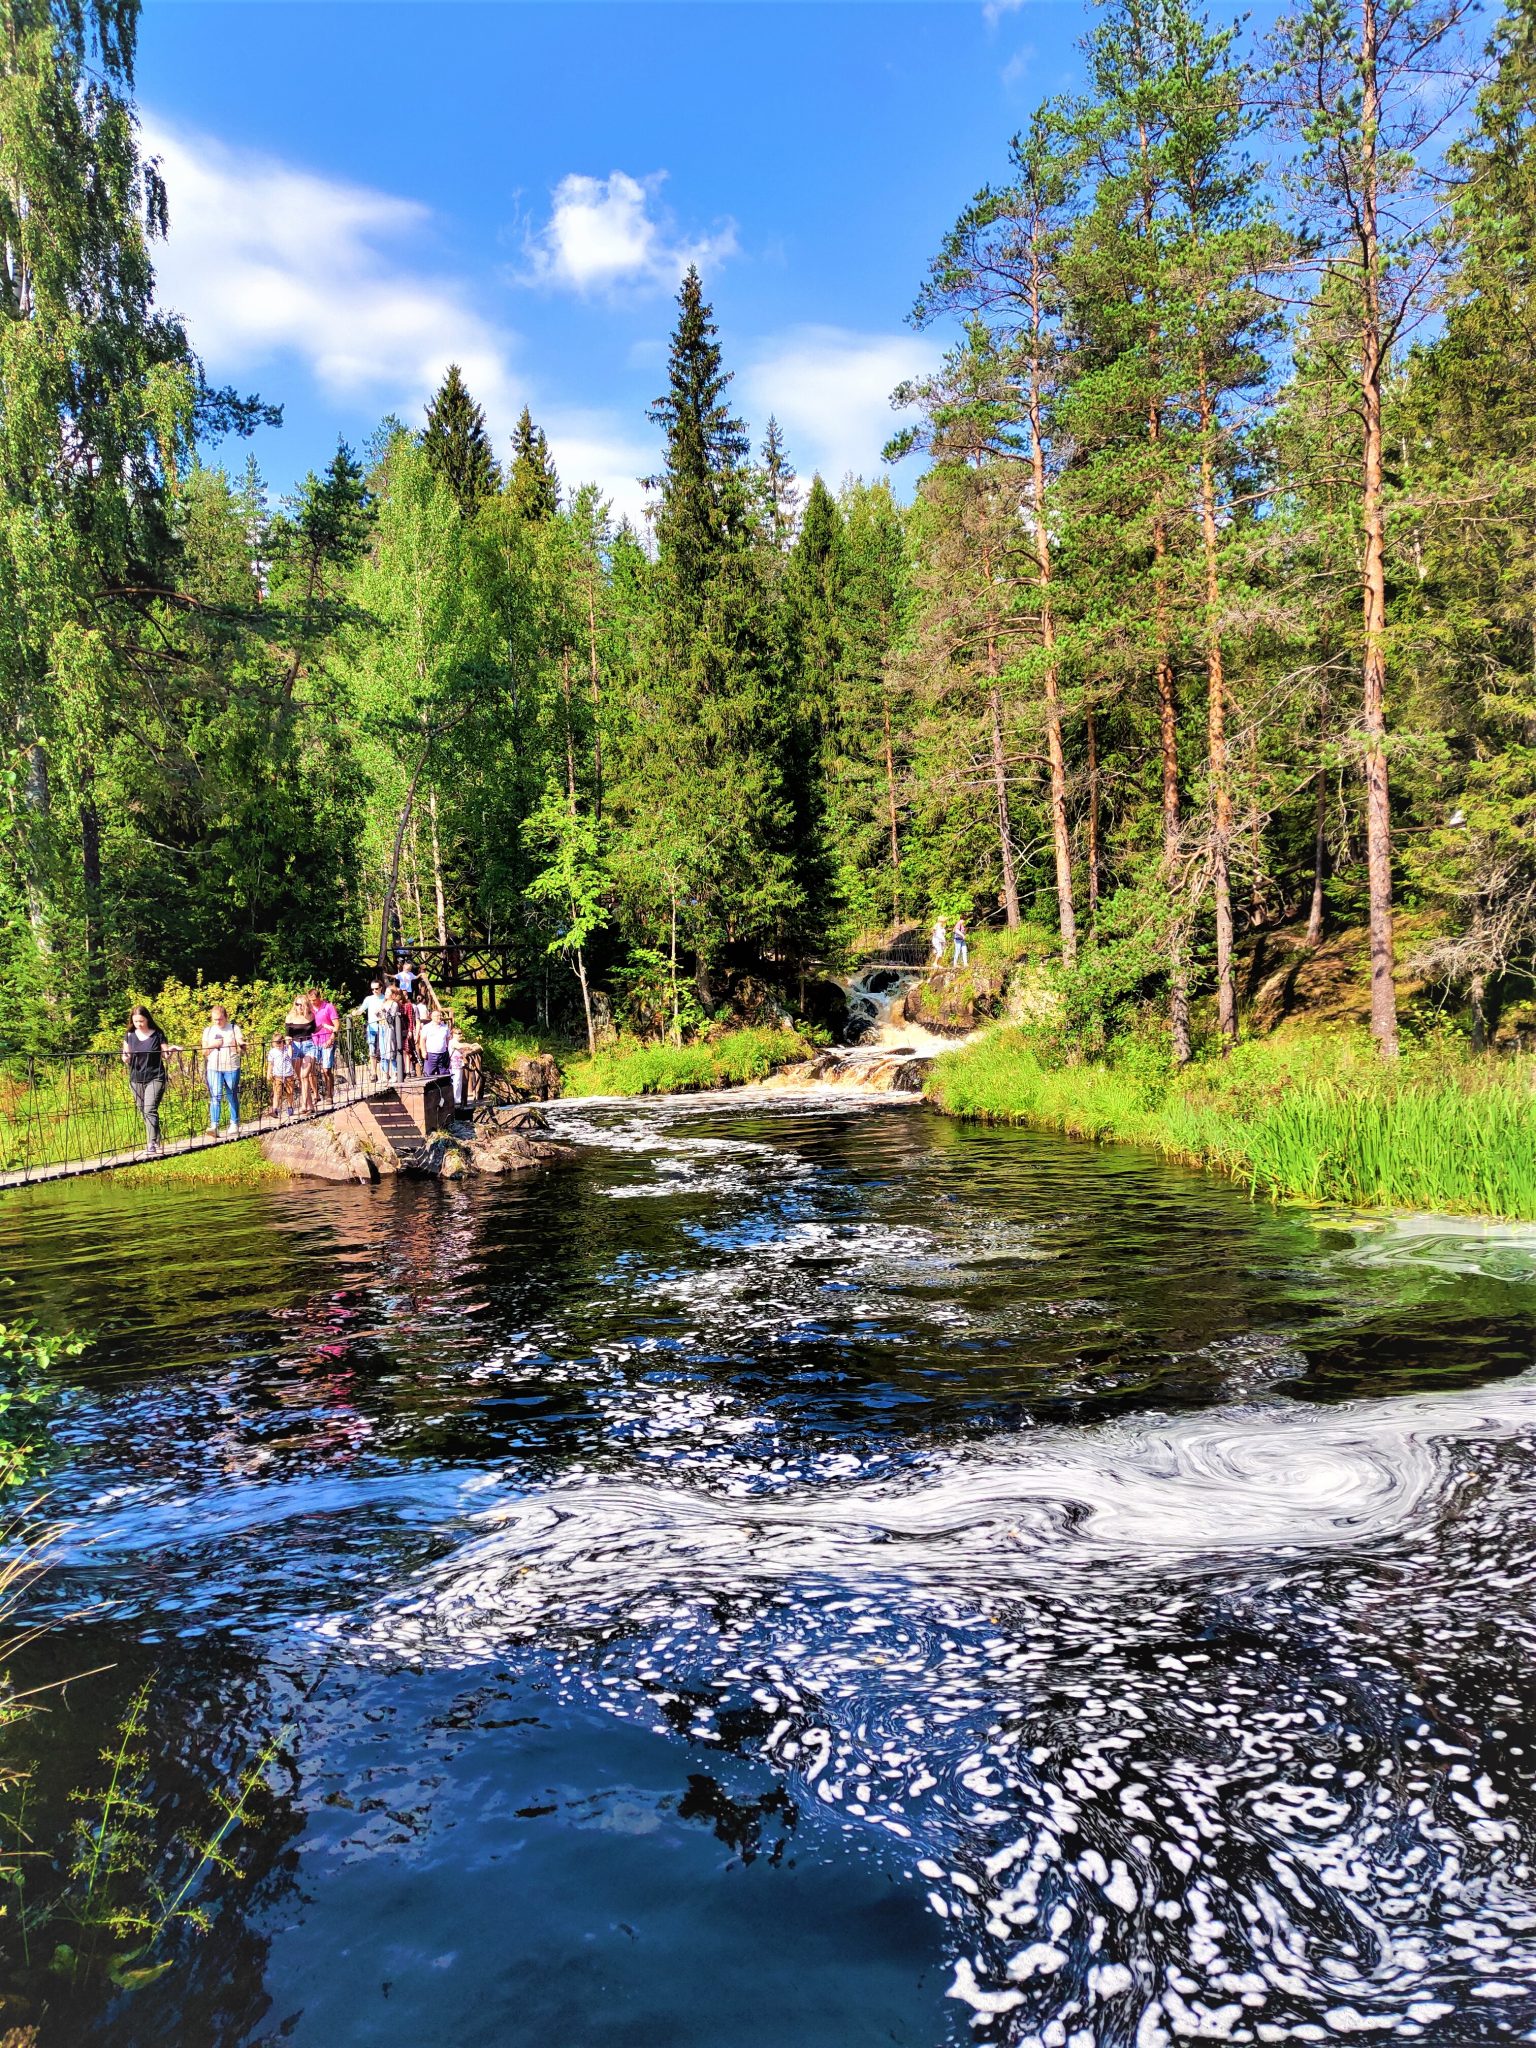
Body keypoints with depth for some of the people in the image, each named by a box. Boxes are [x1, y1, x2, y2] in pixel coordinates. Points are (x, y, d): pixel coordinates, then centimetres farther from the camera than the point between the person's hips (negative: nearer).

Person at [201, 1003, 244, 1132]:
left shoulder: (234, 1029, 4)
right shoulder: (208, 1031, 11)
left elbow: (242, 1051, 0)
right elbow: (204, 1052, 12)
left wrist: (240, 1046, -23)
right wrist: (213, 1045, -8)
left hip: (231, 1068, -1)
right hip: (213, 1068, 1)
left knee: (232, 1096, 7)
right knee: (215, 1096, -9)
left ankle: (234, 1123, 19)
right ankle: (214, 1125, -13)